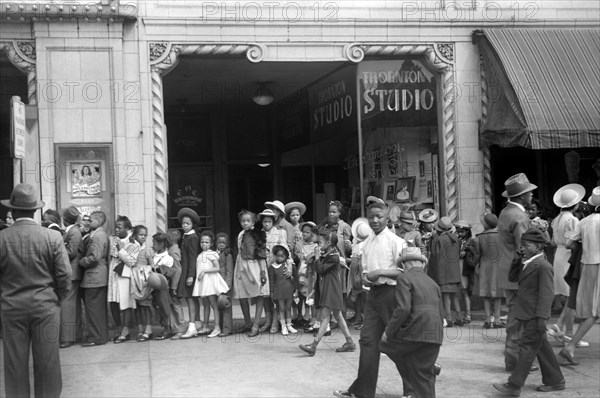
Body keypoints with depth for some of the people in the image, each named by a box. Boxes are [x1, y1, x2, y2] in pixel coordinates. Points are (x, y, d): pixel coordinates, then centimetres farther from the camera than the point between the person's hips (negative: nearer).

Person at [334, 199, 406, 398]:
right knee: (368, 340, 4)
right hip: (374, 292, 7)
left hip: (391, 292, -6)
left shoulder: (395, 241, -10)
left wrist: (380, 272, -20)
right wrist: (365, 277, -2)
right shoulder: (368, 242, 10)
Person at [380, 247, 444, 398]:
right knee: (425, 378, 11)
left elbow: (403, 309, -14)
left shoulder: (404, 279, 0)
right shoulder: (432, 282, 22)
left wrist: (389, 331, -7)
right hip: (435, 337, 7)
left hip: (414, 334, -6)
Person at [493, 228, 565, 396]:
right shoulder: (527, 263, 12)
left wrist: (541, 317, -23)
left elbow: (546, 293, -19)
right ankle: (555, 381, 26)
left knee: (527, 348, -6)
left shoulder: (543, 266, -16)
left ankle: (514, 385, -5)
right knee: (541, 347, 16)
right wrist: (517, 262, 0)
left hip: (534, 317, -9)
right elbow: (512, 278, 15)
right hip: (526, 315, 9)